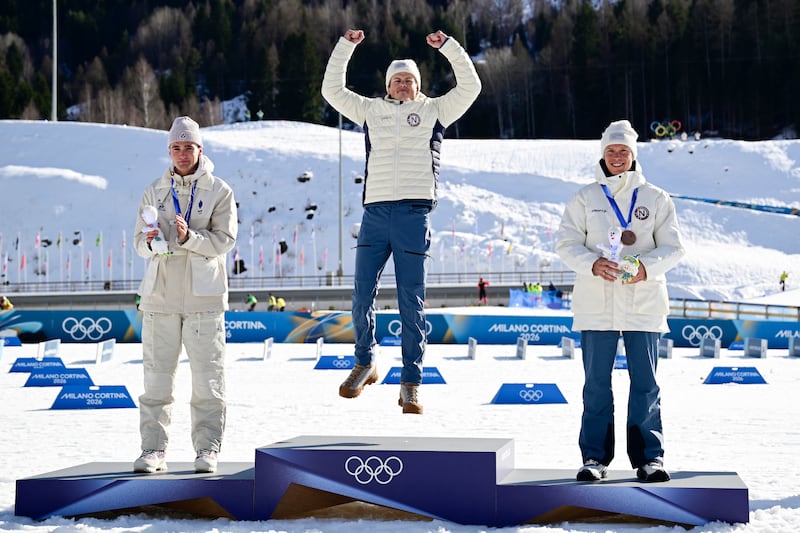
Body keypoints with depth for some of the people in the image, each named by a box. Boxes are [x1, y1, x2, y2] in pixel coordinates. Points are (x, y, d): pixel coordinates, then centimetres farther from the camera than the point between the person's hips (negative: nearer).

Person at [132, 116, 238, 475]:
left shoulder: (219, 192, 3)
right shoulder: (155, 192, 13)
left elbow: (225, 240, -6)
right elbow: (138, 240, 10)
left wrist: (189, 238, -22)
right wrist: (149, 241, -13)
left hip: (203, 296, -2)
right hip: (160, 295, 3)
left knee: (207, 376, -1)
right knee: (157, 375, 2)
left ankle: (207, 448, 4)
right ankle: (153, 448, 5)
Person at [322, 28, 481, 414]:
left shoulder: (434, 111, 14)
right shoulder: (371, 111, 18)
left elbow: (470, 87, 7)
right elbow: (332, 90, 18)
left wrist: (447, 46, 1)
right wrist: (345, 46, 13)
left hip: (414, 213, -2)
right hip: (375, 212, 2)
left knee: (411, 303, -1)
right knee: (362, 296, -1)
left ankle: (411, 384, 5)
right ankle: (364, 363, 20)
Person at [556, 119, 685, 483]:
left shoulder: (655, 198, 8)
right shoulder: (585, 198, 9)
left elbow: (673, 247, 4)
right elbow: (567, 243, 3)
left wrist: (647, 266, -16)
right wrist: (592, 263, -17)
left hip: (644, 304, 0)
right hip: (596, 305, 0)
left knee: (645, 383, 1)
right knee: (596, 384, 2)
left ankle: (649, 456, 7)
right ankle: (595, 456, 8)